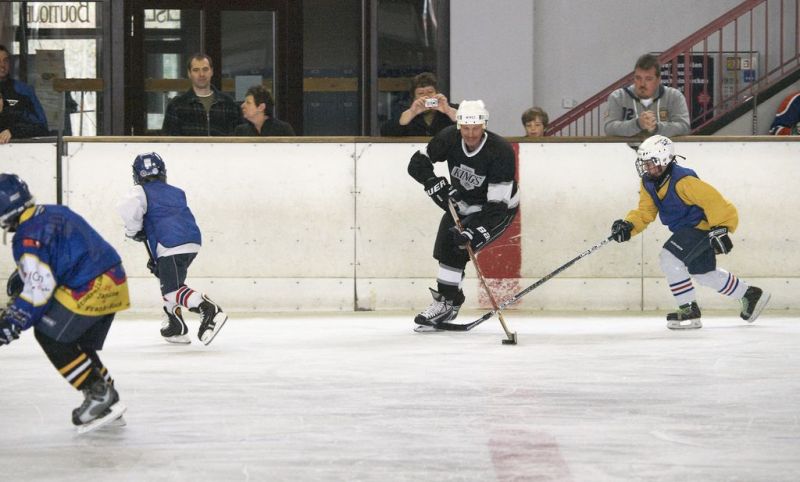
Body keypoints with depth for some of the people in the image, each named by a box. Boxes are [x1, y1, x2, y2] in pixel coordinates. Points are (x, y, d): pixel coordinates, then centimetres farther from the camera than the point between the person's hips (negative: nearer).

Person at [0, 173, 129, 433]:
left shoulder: (28, 236, -15)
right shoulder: (51, 212, 15)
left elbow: (39, 290, -18)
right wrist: (23, 274, 29)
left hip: (88, 290, -10)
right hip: (114, 283, 10)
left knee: (50, 336, 0)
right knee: (80, 345, 19)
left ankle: (99, 394, -2)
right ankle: (109, 401, 19)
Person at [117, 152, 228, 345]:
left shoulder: (141, 192, 9)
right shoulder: (176, 193, 28)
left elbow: (128, 207, -14)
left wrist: (134, 231, 5)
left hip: (172, 246, -7)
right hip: (193, 242, 7)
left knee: (173, 289, -10)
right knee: (167, 280, 25)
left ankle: (210, 311, -30)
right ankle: (176, 328, 26)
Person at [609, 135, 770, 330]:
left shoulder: (683, 181, -30)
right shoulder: (648, 184, -2)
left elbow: (712, 200, -29)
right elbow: (645, 212, 5)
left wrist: (720, 229, -28)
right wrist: (628, 226, -13)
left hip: (702, 226, -10)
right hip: (685, 229, 10)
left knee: (669, 257, -24)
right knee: (703, 273, 22)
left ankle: (689, 311, -14)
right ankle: (751, 295, 41)